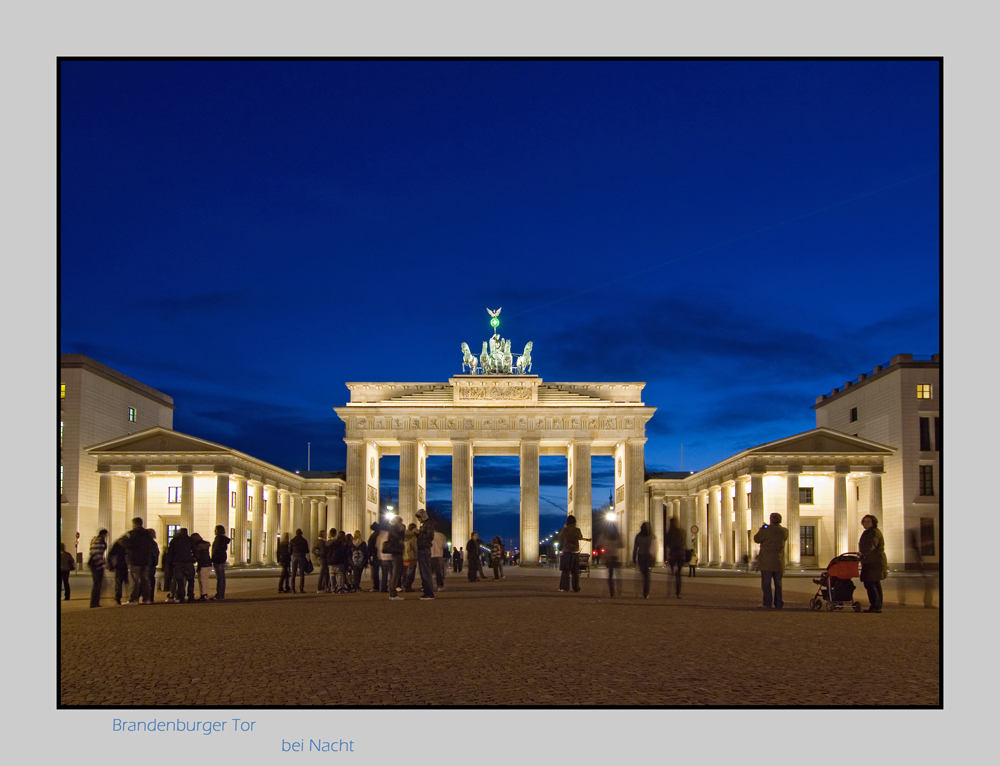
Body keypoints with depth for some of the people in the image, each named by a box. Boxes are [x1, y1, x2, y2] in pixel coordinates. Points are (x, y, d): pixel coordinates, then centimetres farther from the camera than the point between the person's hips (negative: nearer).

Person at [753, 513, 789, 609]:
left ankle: (767, 603, -3)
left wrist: (761, 530, 11)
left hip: (766, 562, -4)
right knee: (778, 583, 11)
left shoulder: (766, 530, -13)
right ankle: (779, 604, 9)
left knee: (766, 583, 0)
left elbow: (756, 539, -5)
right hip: (779, 562, 4)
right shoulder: (784, 531, 1)